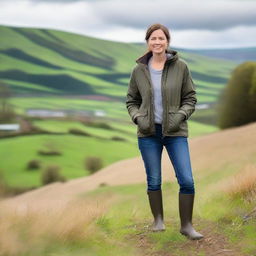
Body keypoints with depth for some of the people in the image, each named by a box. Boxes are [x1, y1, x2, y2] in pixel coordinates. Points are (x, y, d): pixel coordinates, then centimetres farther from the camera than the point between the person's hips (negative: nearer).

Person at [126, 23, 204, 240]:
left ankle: (186, 225, 7)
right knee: (154, 181, 8)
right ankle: (158, 220, 27)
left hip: (175, 132, -1)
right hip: (148, 133, 1)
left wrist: (180, 115, -13)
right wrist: (137, 118, -7)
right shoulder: (139, 70, 1)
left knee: (187, 181, -7)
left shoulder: (180, 67, -3)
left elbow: (190, 98, 3)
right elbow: (131, 101, 11)